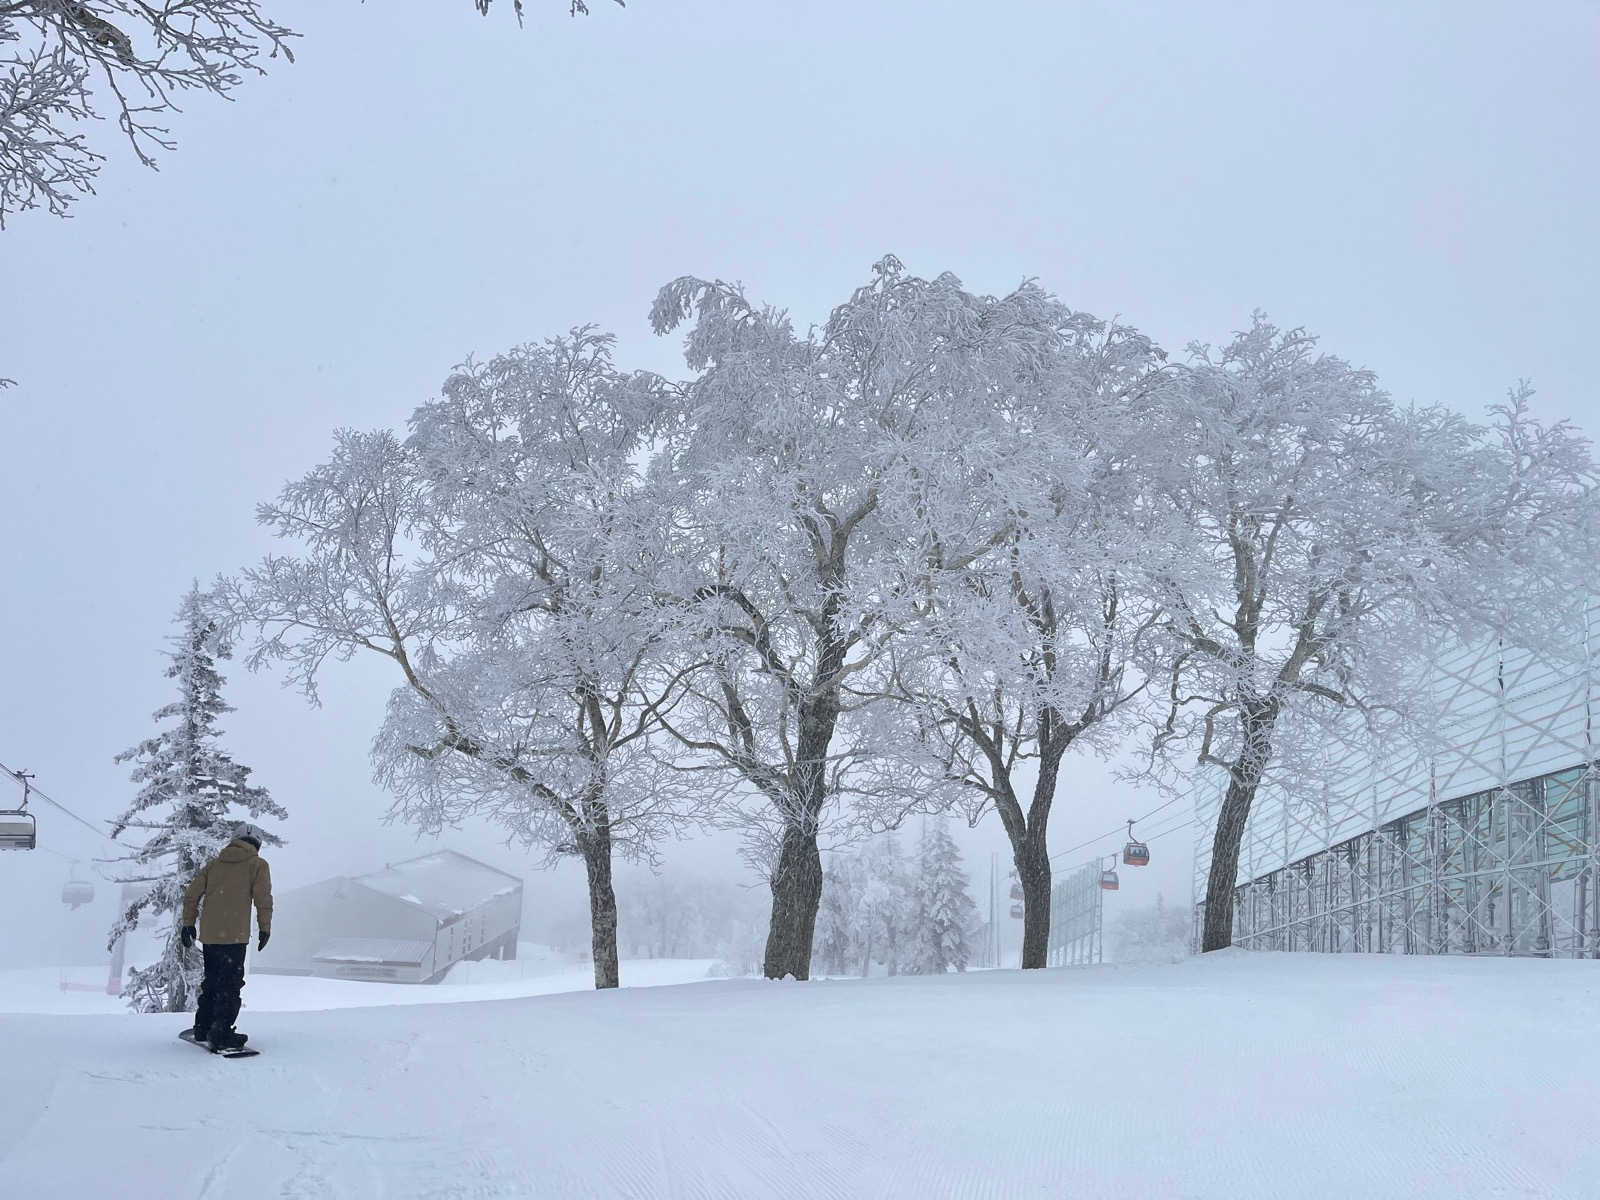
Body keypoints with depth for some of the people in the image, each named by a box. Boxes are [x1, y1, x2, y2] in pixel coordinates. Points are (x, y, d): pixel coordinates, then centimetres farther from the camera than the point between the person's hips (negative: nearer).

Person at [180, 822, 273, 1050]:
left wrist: (188, 923, 17)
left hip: (209, 934, 5)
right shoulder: (257, 864, 2)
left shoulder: (215, 863, 15)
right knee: (230, 984, -2)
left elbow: (191, 893, 12)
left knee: (212, 981, 19)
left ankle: (202, 1028, 25)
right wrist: (265, 928, -2)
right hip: (235, 935, -5)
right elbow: (263, 898, -9)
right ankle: (221, 1035, -8)